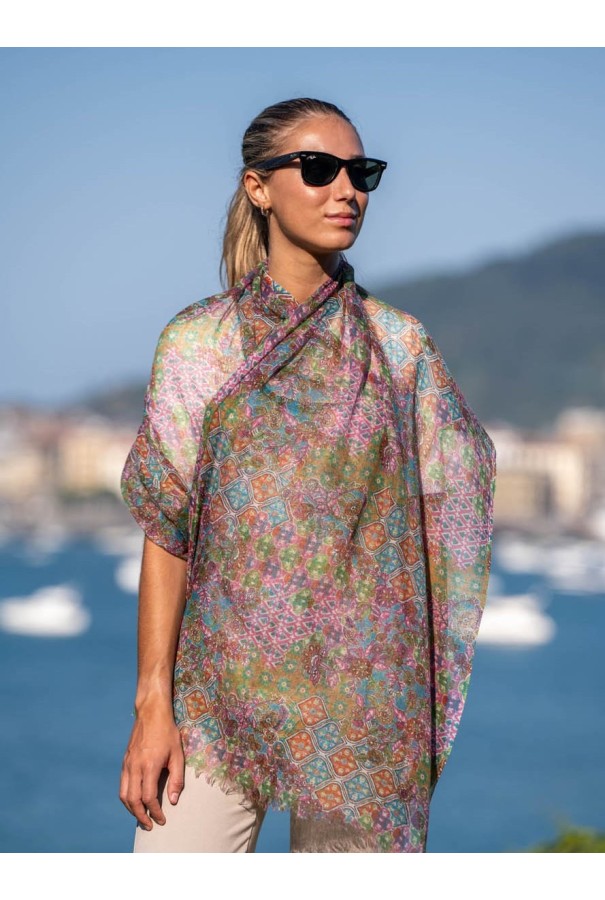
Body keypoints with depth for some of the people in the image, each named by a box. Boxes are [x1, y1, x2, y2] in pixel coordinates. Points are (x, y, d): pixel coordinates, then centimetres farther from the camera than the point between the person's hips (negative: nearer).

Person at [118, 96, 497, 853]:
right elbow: (165, 529, 0)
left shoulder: (400, 343, 3)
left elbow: (438, 523, 6)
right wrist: (153, 705, -6)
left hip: (364, 700, 1)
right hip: (218, 695, 0)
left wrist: (428, 714, 2)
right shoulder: (196, 342, 2)